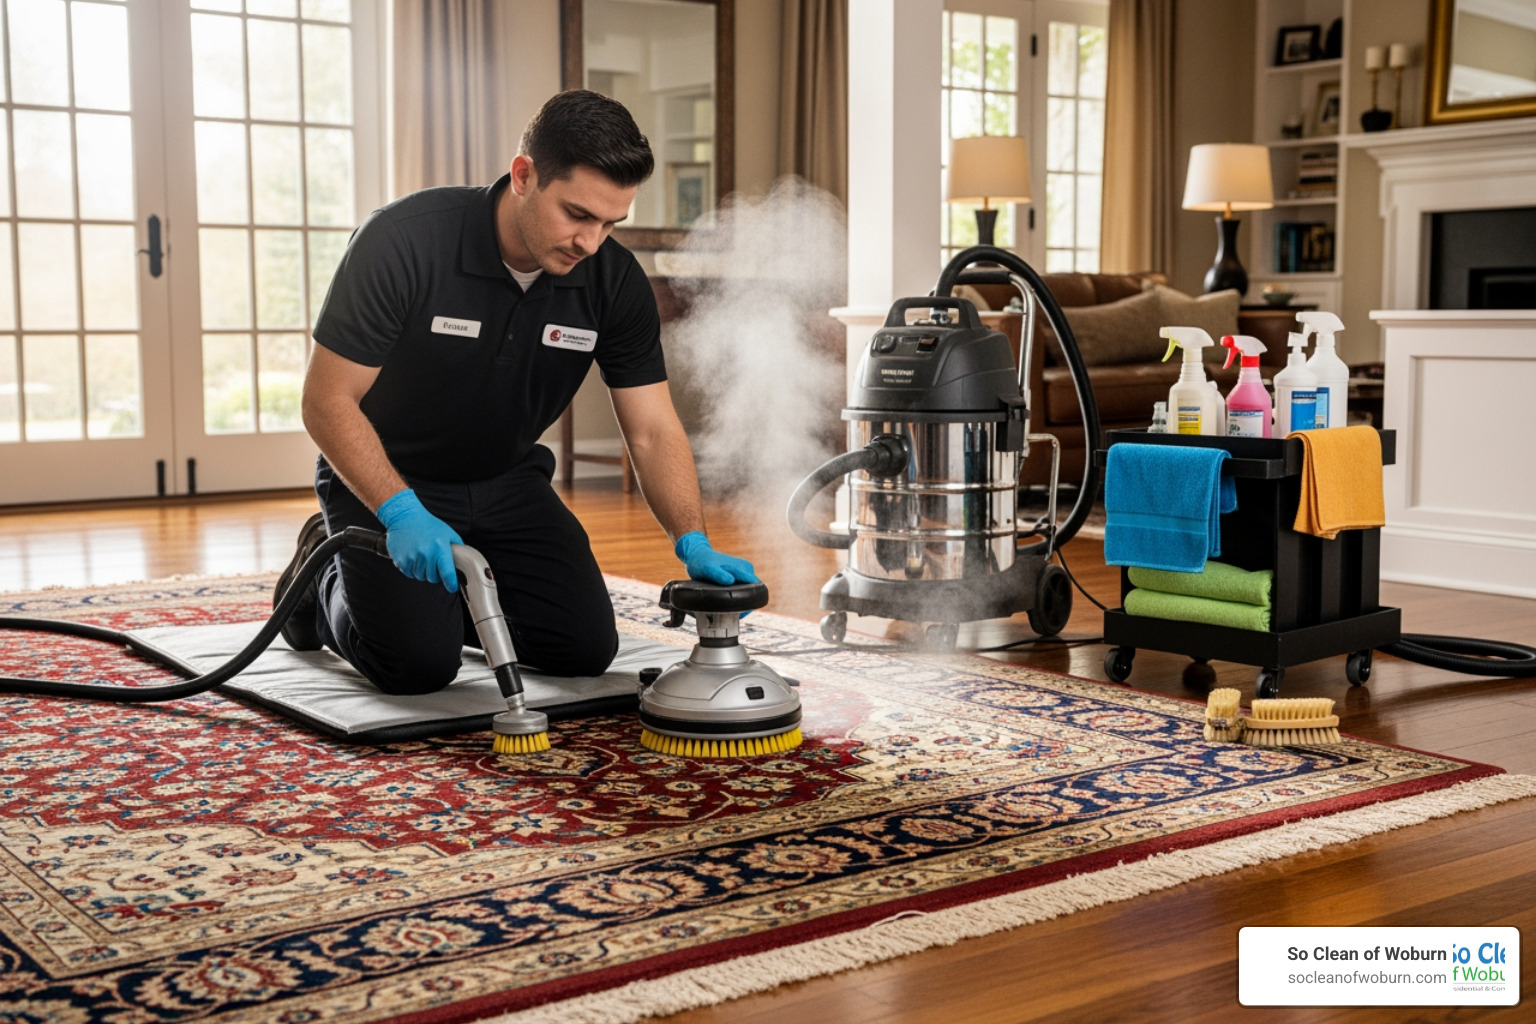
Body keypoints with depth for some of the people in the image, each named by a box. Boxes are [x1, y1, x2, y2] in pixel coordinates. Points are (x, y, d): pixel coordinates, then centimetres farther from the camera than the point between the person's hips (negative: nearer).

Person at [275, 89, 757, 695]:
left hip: (506, 484, 4)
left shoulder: (615, 281, -15)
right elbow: (328, 400, -23)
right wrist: (402, 514, -33)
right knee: (420, 661, -20)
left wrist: (694, 544, -28)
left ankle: (453, 595, 20)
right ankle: (325, 578, 13)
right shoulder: (402, 241, -28)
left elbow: (652, 430, -12)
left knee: (584, 647, -7)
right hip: (385, 482, -4)